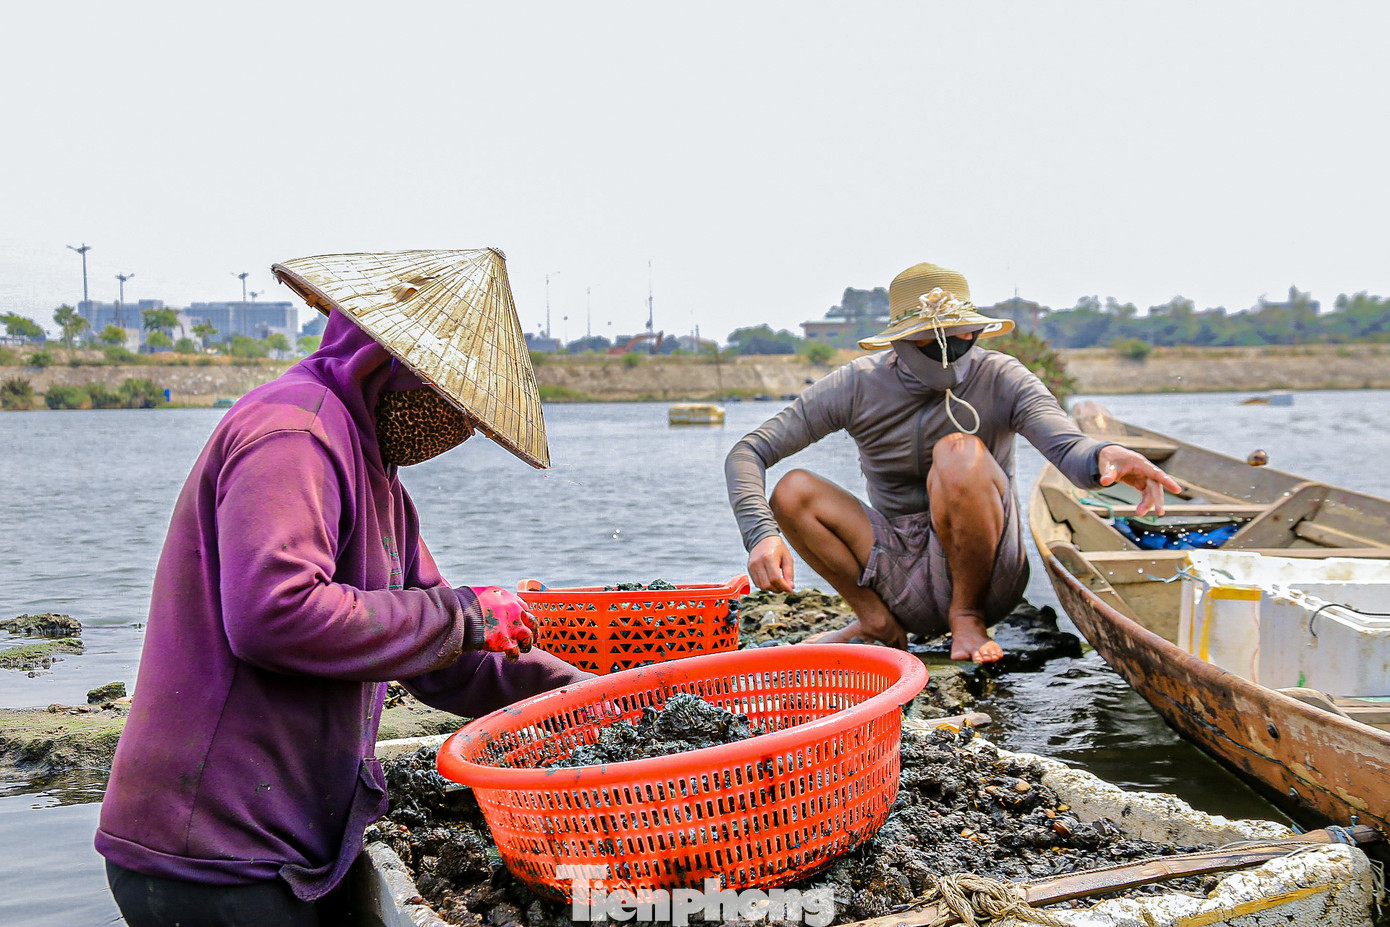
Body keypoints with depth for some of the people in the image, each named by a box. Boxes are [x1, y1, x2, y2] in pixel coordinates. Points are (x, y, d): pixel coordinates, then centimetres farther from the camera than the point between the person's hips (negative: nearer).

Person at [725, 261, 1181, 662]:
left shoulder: (1000, 380, -11)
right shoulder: (858, 385, -8)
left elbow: (1066, 445, -30)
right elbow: (746, 453, -11)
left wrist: (1102, 456, -55)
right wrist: (761, 532, -30)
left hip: (985, 578, -2)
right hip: (901, 579, 3)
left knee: (960, 451, -29)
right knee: (792, 490, -18)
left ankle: (968, 617, -12)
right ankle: (880, 624, -1)